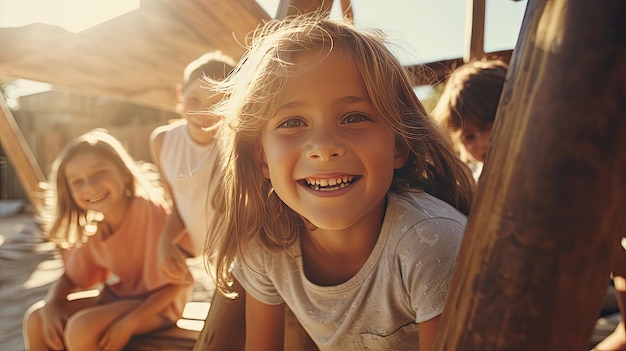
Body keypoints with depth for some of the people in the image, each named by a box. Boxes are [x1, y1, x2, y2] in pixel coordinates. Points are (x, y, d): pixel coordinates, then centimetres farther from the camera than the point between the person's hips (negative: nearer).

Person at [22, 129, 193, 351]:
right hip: (116, 297, 7)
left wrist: (129, 322, -26)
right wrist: (51, 305, -12)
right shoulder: (92, 226, -2)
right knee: (36, 318, -3)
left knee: (81, 327, -25)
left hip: (157, 303, -7)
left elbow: (177, 282, -21)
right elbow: (71, 277, 9)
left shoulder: (150, 212, -25)